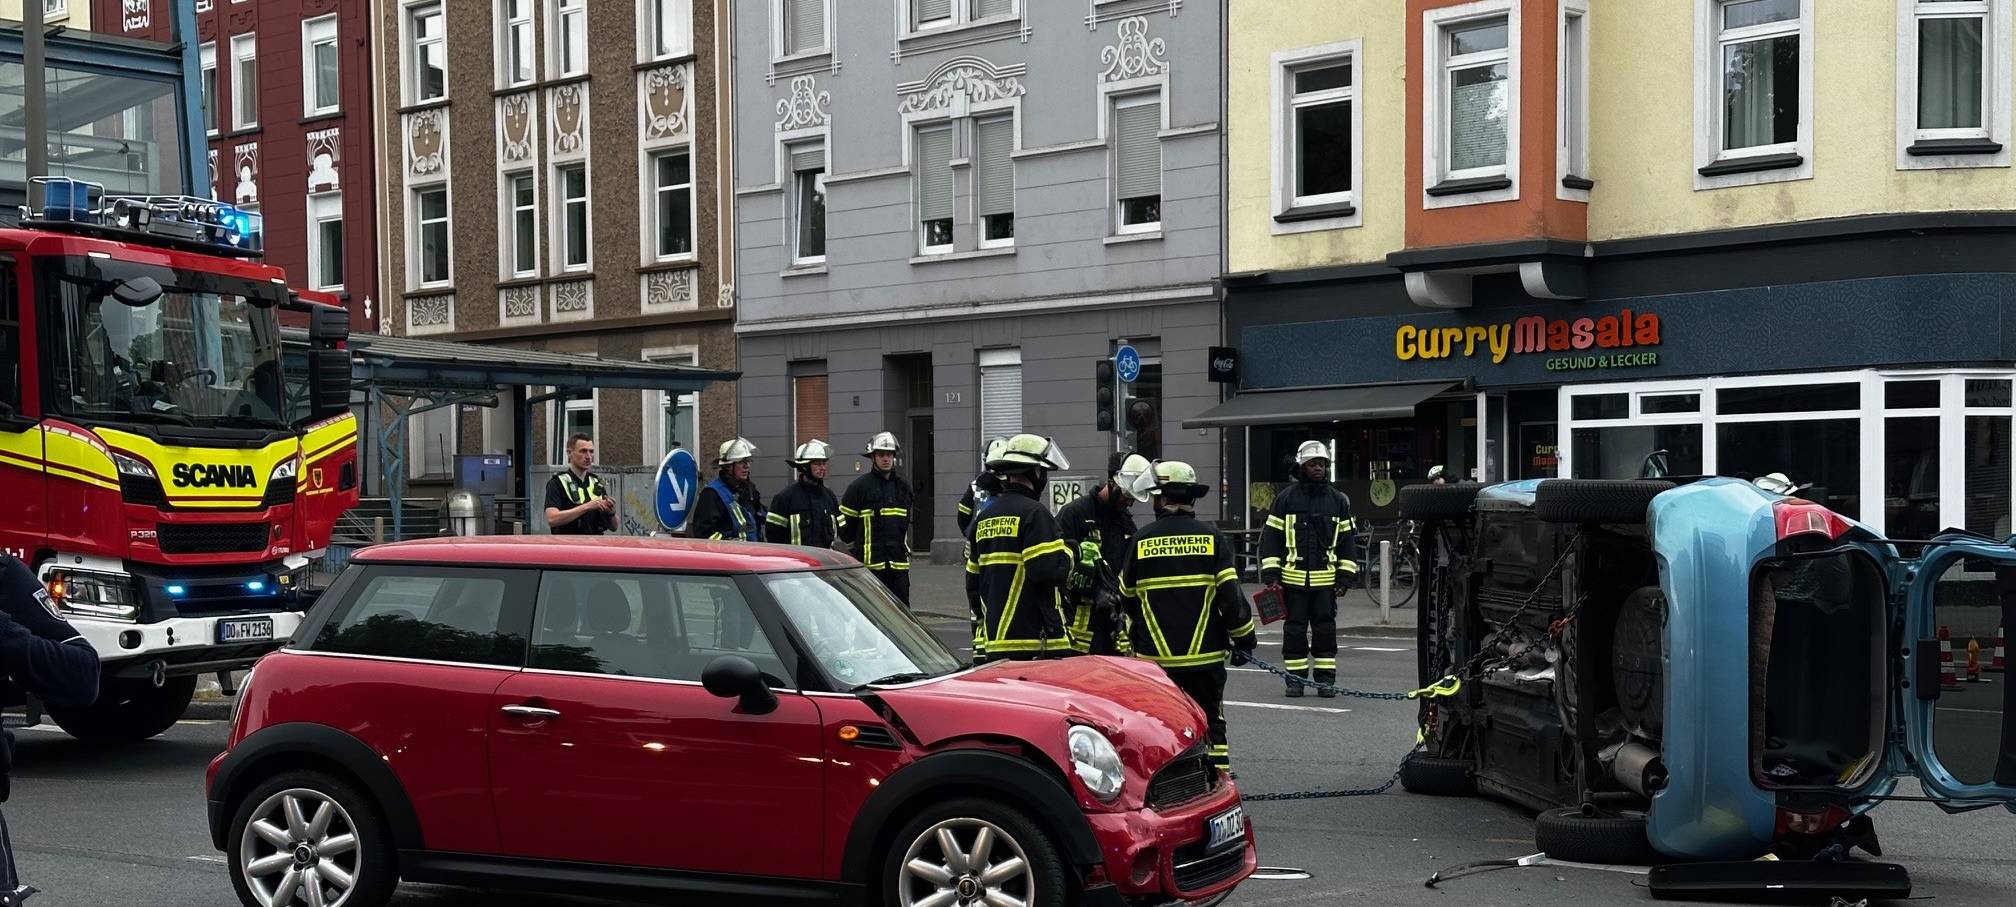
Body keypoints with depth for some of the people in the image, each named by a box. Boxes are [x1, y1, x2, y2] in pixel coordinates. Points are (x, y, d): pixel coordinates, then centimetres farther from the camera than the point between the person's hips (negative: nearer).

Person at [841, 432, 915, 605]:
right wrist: (858, 547, 8)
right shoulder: (859, 487, -4)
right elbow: (844, 522, 0)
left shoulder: (903, 487, 14)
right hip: (871, 564, -5)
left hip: (899, 563, 5)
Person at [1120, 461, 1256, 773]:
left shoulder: (1142, 540, -3)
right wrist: (1244, 639, 7)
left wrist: (1135, 639, 27)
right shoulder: (1210, 537, -4)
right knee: (1210, 724, 12)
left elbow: (1127, 597, 9)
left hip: (1154, 656, 0)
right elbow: (1230, 595, -7)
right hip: (1204, 655, 0)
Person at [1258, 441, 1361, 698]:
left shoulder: (1339, 501, 8)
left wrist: (1345, 577, 4)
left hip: (1326, 580, 1)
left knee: (1325, 629, 5)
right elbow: (1271, 537, 3)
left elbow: (1348, 539, 10)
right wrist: (1271, 575, -4)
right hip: (1293, 579, -1)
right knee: (1294, 630, 3)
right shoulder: (1285, 499, 3)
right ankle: (1295, 679, 11)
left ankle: (1326, 678, 13)